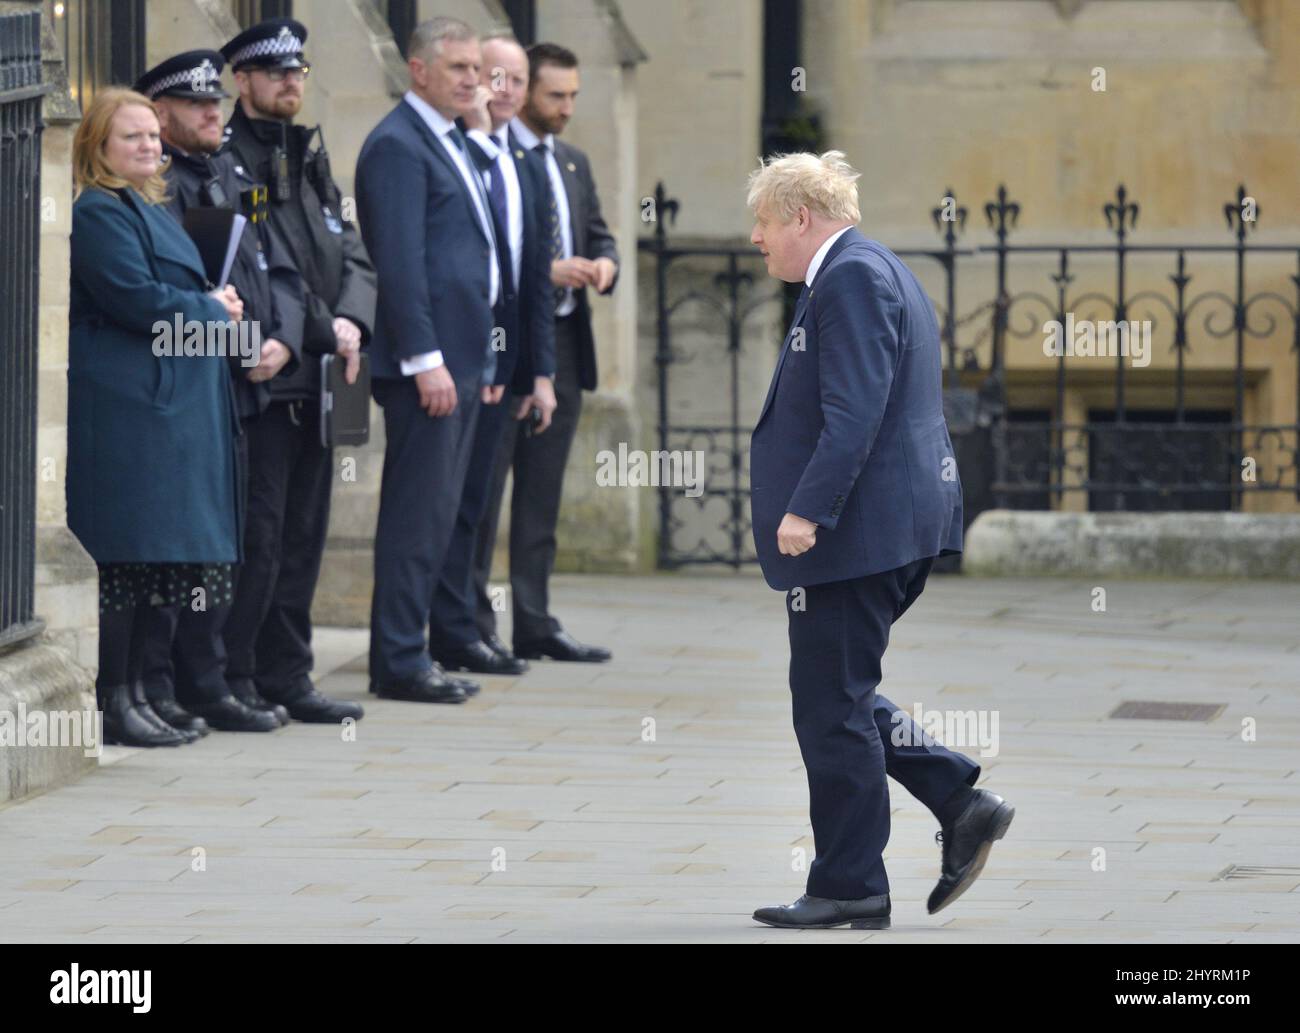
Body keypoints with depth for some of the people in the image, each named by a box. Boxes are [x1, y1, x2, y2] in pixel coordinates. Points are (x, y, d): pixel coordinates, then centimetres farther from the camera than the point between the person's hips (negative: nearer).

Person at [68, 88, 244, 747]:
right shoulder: (98, 213, -11)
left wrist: (214, 304, 6)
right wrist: (213, 310, -7)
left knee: (148, 555, 10)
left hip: (166, 407, 10)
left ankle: (132, 694, 14)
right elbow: (134, 296, -19)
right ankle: (113, 701, -9)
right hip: (122, 404, -10)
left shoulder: (150, 209, 21)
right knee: (125, 551, -10)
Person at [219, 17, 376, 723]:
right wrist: (325, 332, -13)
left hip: (317, 379, 8)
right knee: (258, 533, -7)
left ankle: (286, 678, 15)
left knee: (303, 534, 9)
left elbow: (354, 255, 13)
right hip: (261, 379, -8)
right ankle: (234, 682, -2)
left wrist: (351, 321, -6)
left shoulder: (311, 160, 18)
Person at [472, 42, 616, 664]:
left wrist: (604, 264, -2)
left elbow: (599, 236, 21)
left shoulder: (572, 164, 17)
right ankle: (472, 627, -1)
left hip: (563, 346, 7)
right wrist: (543, 271, -21)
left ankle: (535, 623, 14)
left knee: (542, 495, 10)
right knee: (482, 490, -4)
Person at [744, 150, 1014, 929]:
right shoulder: (878, 271, 18)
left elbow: (854, 409, -24)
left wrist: (808, 511, -26)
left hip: (856, 532, -11)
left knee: (832, 706, -3)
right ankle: (961, 802, 8)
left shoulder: (851, 279, -15)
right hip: (896, 525, 11)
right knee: (841, 697, 15)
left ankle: (849, 888, 2)